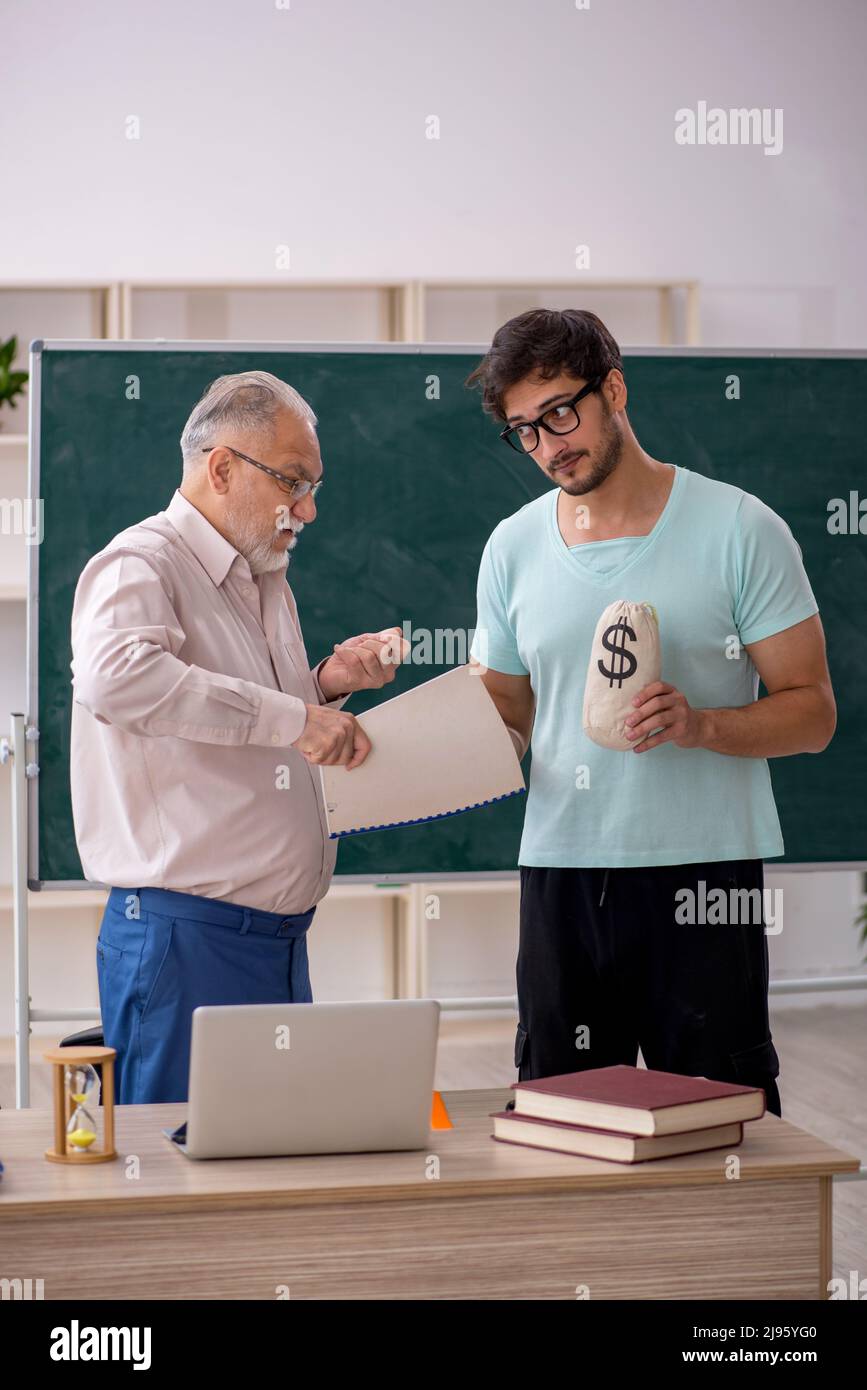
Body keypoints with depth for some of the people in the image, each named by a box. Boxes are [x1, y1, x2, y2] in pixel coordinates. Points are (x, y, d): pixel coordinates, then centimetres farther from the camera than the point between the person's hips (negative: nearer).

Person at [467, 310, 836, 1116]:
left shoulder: (738, 529, -3)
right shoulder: (513, 548, 9)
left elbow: (811, 713, -2)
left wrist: (701, 724, -20)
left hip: (703, 870, -3)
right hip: (559, 869, 4)